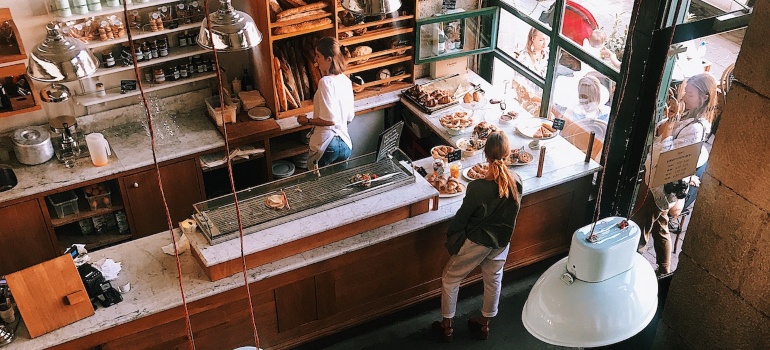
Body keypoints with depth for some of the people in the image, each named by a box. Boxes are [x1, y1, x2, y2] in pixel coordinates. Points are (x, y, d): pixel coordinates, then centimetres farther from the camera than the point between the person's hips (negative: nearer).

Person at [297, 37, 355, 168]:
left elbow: (329, 119, -22)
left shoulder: (326, 82, -19)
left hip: (325, 144, -7)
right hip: (345, 144, 7)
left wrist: (307, 121, -8)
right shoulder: (346, 80, 5)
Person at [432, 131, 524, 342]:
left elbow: (462, 216, -17)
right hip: (502, 241, 5)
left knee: (450, 278, 17)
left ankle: (447, 327, 30)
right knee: (493, 280, 25)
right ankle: (484, 325, 44)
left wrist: (450, 234, 2)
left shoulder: (477, 188, -31)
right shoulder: (516, 182, -16)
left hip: (477, 242, -5)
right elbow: (513, 212, 1)